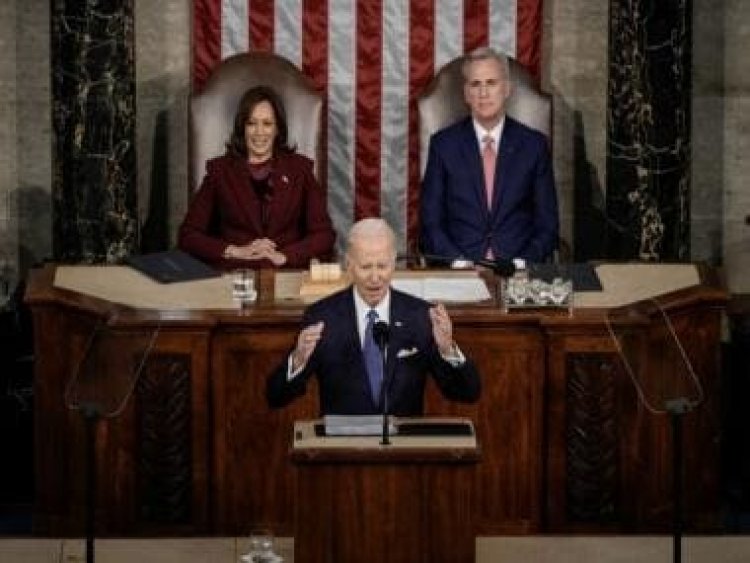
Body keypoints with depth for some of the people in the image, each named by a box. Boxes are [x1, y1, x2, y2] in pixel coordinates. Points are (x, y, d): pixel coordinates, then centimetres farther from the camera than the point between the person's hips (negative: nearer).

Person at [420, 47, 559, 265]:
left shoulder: (534, 144, 7)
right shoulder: (443, 144, 6)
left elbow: (547, 225, 7)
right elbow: (431, 224, 4)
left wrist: (520, 266, -9)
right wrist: (462, 264, -12)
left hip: (519, 267, 1)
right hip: (457, 272, -1)